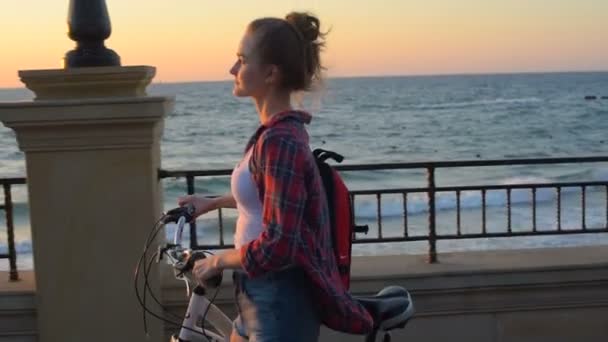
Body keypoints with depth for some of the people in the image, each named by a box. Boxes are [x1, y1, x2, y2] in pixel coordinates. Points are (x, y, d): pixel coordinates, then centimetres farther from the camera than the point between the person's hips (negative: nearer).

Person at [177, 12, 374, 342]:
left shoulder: (280, 140, -23)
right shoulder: (277, 132, 6)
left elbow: (276, 247, -27)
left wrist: (217, 261, -11)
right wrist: (213, 202, 37)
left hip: (281, 301, -10)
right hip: (261, 296, 10)